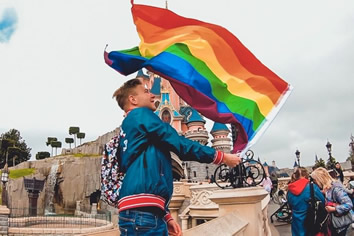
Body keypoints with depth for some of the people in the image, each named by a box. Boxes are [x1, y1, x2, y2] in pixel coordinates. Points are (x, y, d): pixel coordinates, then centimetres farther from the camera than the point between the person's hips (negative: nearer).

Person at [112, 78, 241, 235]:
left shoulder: (126, 129, 28)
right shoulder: (141, 115, 1)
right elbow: (181, 145, -6)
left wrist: (166, 216, 22)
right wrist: (222, 157, 5)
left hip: (140, 210, 10)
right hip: (142, 211, -10)